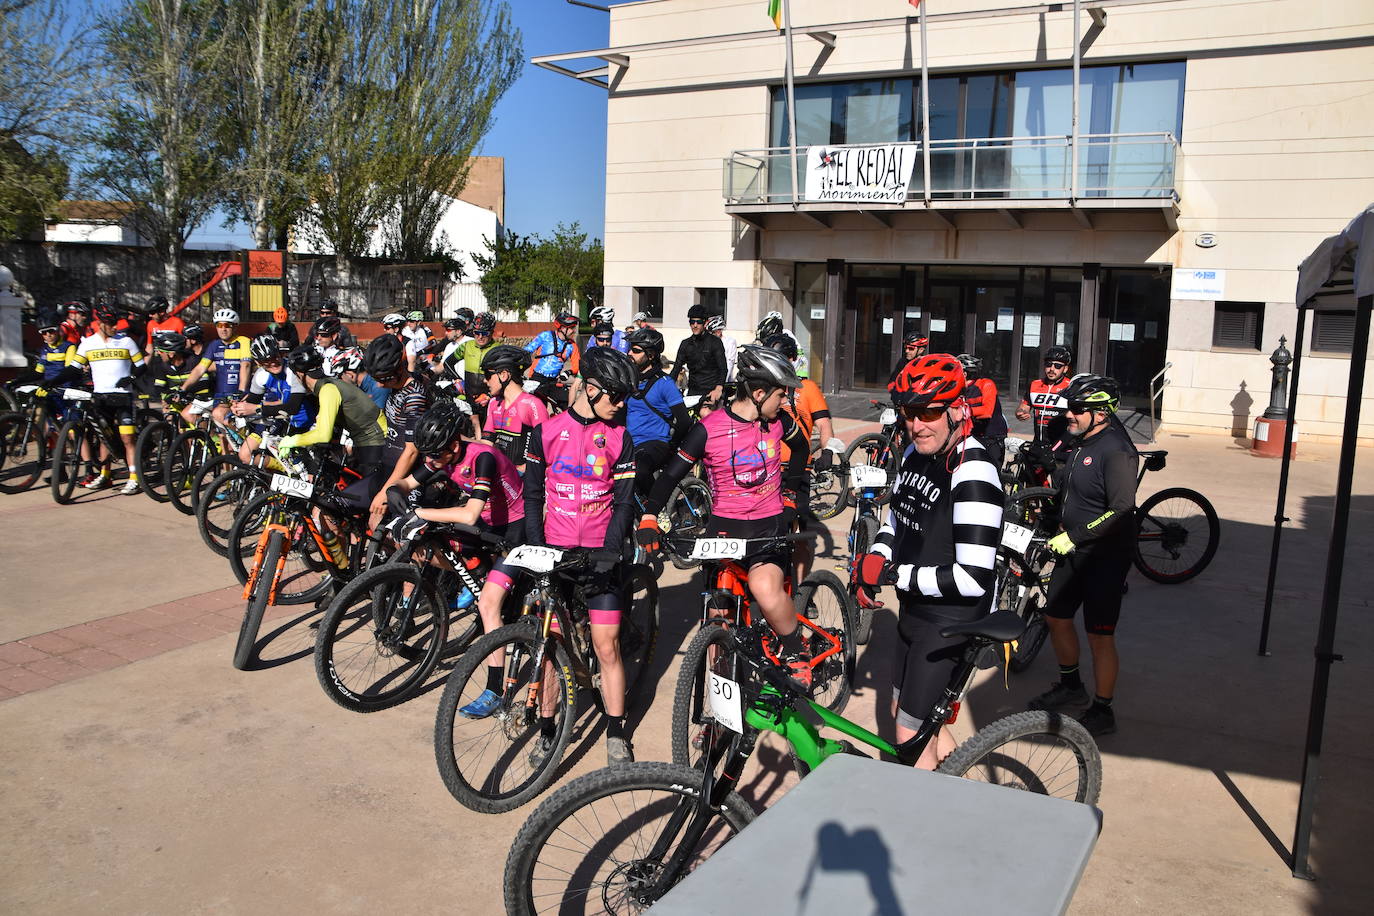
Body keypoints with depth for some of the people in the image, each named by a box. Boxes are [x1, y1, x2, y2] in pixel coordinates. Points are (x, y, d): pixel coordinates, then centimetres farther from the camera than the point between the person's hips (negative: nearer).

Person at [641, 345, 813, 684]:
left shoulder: (778, 421, 0)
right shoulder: (709, 429, -11)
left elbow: (800, 448, 22)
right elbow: (671, 474, -6)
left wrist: (789, 492, 17)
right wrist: (649, 517, -16)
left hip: (769, 524, 0)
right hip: (724, 526, 0)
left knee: (765, 587, -28)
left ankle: (795, 650, -2)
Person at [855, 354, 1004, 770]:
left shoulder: (972, 475, -27)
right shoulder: (915, 454, 1)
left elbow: (972, 579, -31)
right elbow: (896, 518, 17)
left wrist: (896, 575, -24)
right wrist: (876, 557, -2)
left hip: (950, 622, -9)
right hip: (913, 609, 9)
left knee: (912, 739, 1)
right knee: (905, 715, 24)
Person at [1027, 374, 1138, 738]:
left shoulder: (1115, 451, -20)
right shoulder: (1080, 443, 8)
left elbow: (1122, 511, -26)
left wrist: (1073, 537, -23)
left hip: (1105, 556, -9)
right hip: (1073, 549, 9)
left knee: (1099, 637, 0)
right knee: (1056, 616, 17)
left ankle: (1102, 711, 15)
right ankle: (1071, 685, 38)